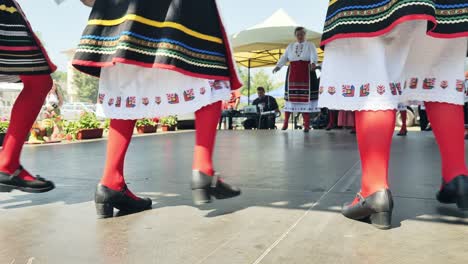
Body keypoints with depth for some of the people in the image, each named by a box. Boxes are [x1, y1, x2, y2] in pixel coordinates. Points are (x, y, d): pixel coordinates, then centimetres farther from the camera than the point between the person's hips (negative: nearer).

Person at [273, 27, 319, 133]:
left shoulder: (310, 45, 7)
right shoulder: (290, 46, 16)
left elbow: (314, 56, -11)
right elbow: (284, 57, 5)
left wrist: (313, 63, -33)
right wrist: (278, 66, -14)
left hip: (306, 74, -2)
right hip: (293, 74, 2)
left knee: (305, 96, -4)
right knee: (291, 96, 0)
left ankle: (306, 124, -3)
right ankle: (286, 122, 7)